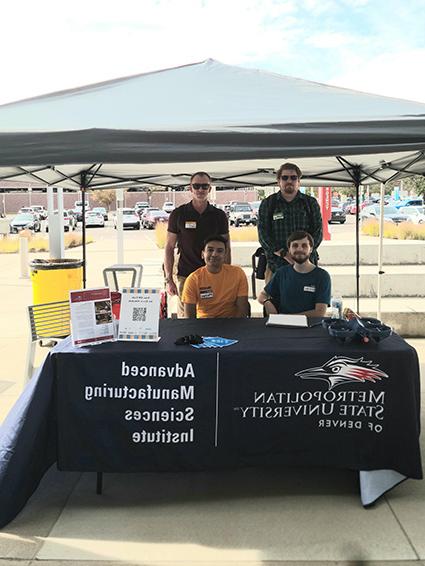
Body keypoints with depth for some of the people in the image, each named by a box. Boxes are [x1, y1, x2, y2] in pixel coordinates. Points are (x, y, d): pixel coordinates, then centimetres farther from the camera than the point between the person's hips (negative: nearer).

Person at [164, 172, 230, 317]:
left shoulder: (219, 215, 5)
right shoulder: (178, 214, 2)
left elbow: (226, 249, 10)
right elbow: (169, 247, 4)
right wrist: (169, 279, -2)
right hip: (185, 276, -1)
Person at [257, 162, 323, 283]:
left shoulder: (311, 203, 12)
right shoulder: (267, 204, 8)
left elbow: (318, 232, 6)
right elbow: (263, 235, 0)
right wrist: (285, 254, -13)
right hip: (276, 264, -1)